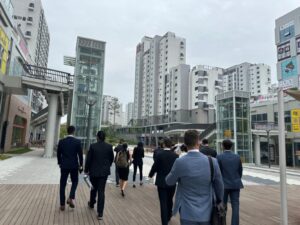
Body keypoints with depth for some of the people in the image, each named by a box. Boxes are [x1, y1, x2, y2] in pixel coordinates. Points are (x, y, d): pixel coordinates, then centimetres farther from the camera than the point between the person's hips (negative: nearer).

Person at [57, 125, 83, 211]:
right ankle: (71, 198, 0)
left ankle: (62, 204, 13)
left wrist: (59, 163, 22)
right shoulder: (77, 141, -8)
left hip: (64, 165, 2)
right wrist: (80, 165, 4)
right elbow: (80, 154, -6)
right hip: (74, 165, -1)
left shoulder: (61, 141, -2)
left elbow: (58, 154, 7)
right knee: (75, 182, 18)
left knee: (62, 185, 9)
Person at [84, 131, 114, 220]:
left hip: (94, 171, 0)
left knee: (94, 188, 23)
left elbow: (88, 159, -7)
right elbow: (111, 159, 3)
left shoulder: (93, 146, -11)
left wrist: (86, 170, 6)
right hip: (104, 172, 0)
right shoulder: (109, 146, -6)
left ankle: (91, 204, 45)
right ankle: (100, 213, 4)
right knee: (101, 191, 4)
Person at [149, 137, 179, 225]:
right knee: (169, 201, 23)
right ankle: (168, 216, 43)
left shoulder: (160, 154, -15)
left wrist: (150, 175, 14)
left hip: (161, 182, -3)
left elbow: (155, 167, -6)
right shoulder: (175, 155, -7)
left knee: (163, 203, 3)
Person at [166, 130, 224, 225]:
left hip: (188, 214, -2)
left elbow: (169, 182, 0)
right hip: (206, 213, 2)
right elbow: (219, 186, 2)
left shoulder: (180, 162, -18)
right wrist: (219, 201, 21)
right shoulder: (212, 161, -12)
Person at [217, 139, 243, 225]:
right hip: (235, 184, 2)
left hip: (224, 185, -2)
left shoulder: (219, 157, -10)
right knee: (235, 206, 3)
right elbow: (240, 171, 8)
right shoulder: (237, 157, 1)